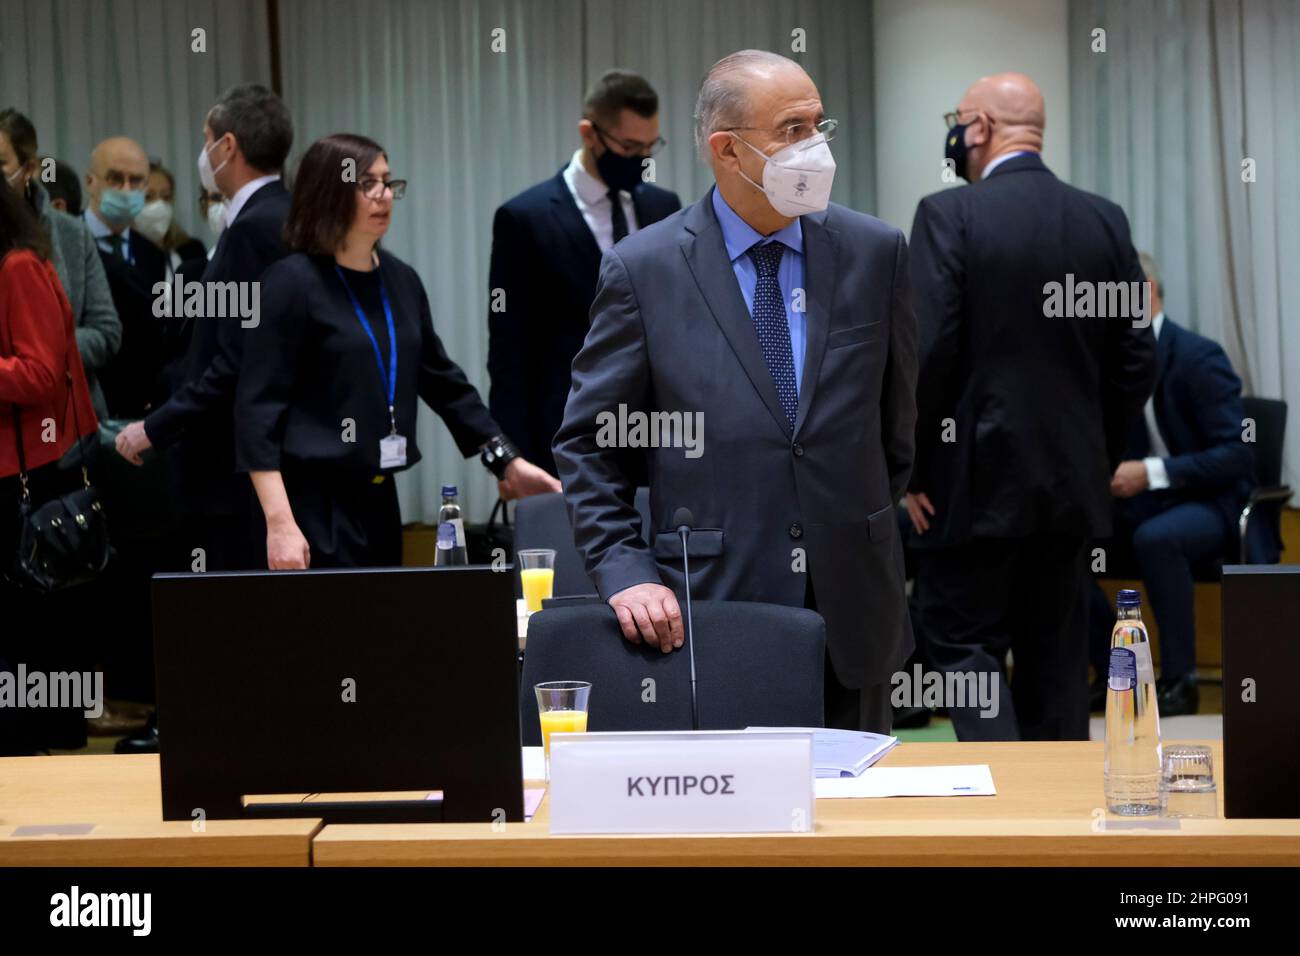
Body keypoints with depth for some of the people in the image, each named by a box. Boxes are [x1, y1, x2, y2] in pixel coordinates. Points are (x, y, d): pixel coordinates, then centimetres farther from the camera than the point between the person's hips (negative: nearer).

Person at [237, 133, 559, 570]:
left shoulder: (400, 280, 9)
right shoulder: (293, 283, -8)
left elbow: (443, 382, 17)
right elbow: (258, 408, -12)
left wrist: (508, 463, 11)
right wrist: (280, 523, -19)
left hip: (379, 499, 6)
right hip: (314, 501, -6)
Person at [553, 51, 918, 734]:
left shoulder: (875, 253, 3)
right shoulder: (642, 269, -3)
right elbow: (587, 444, 1)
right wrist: (625, 571, -9)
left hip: (853, 613, 2)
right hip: (710, 608, -2)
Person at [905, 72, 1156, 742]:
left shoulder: (949, 215, -10)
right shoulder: (1105, 220, 5)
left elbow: (926, 352, -15)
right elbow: (1136, 358, 6)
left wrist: (915, 469, -5)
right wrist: (1100, 458, 16)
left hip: (977, 479, -5)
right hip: (1074, 483, 5)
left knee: (964, 642, 2)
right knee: (1054, 649, 13)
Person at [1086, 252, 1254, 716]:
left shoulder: (1197, 357, -14)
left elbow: (1237, 455, -19)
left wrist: (1151, 472, -29)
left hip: (1207, 503, -6)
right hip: (1140, 505, 6)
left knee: (1156, 537, -38)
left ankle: (1180, 679, -23)